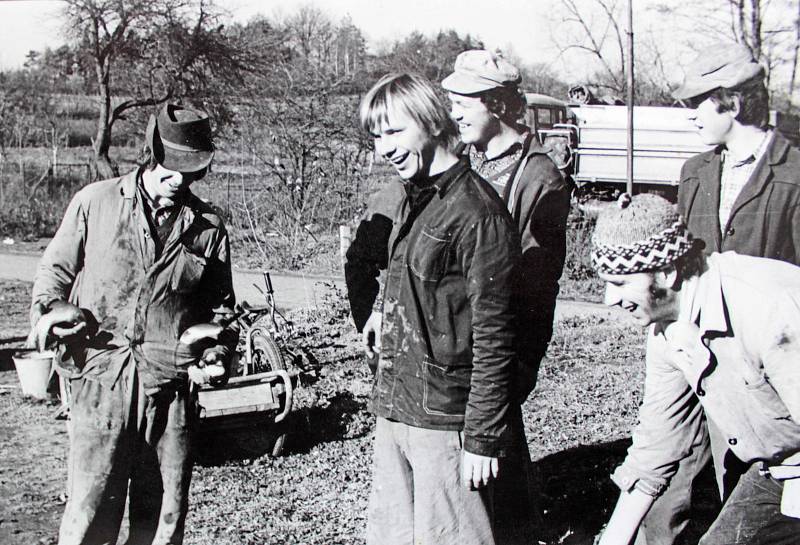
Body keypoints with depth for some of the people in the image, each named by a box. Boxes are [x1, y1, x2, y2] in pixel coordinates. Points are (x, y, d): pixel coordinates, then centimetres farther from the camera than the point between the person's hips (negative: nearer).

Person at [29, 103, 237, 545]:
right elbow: (55, 267, 13)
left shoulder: (207, 227, 9)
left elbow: (219, 305, 17)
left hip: (171, 384, 2)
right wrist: (50, 306, -7)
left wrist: (216, 353, 0)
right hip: (101, 378, -2)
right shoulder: (95, 202, 5)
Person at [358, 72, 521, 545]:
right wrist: (387, 314, 8)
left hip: (444, 421, -8)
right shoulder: (415, 200, 11)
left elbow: (493, 339, -17)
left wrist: (483, 439, -16)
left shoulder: (478, 214, -17)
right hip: (394, 413, 9)